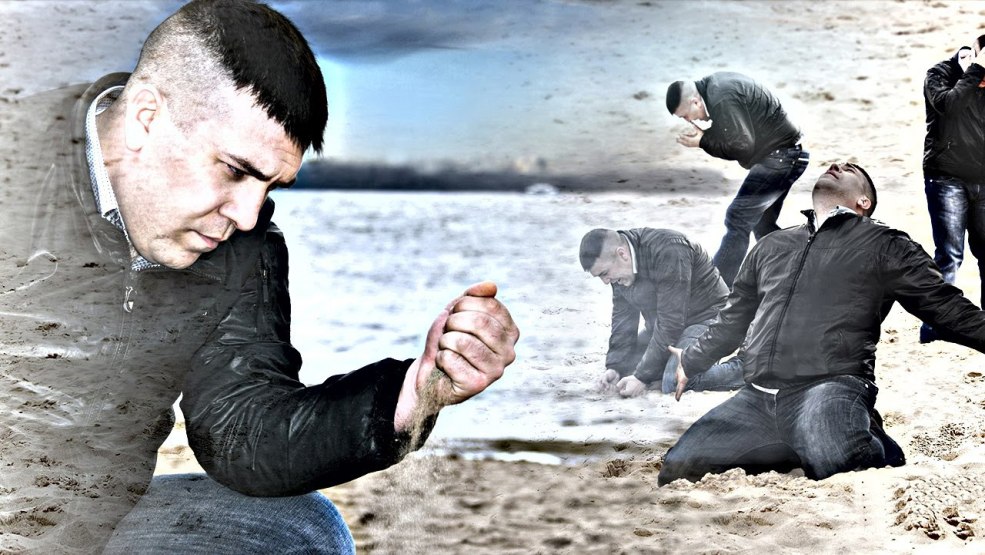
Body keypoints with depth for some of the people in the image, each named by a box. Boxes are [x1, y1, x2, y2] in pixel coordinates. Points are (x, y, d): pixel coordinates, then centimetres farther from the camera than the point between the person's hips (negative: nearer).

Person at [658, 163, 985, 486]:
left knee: (832, 462, -38)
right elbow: (733, 318, 39)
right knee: (678, 469, -10)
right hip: (758, 398, 5)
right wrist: (691, 362, 47)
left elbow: (944, 305, 8)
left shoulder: (884, 246, 13)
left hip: (832, 387, -5)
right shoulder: (771, 246, 28)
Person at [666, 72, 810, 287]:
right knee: (762, 223, 16)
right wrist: (706, 136, -3)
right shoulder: (714, 84, 7)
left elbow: (742, 147, -22)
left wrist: (703, 142, -13)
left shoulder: (723, 101, -24)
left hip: (779, 156, -11)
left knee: (738, 219, -11)